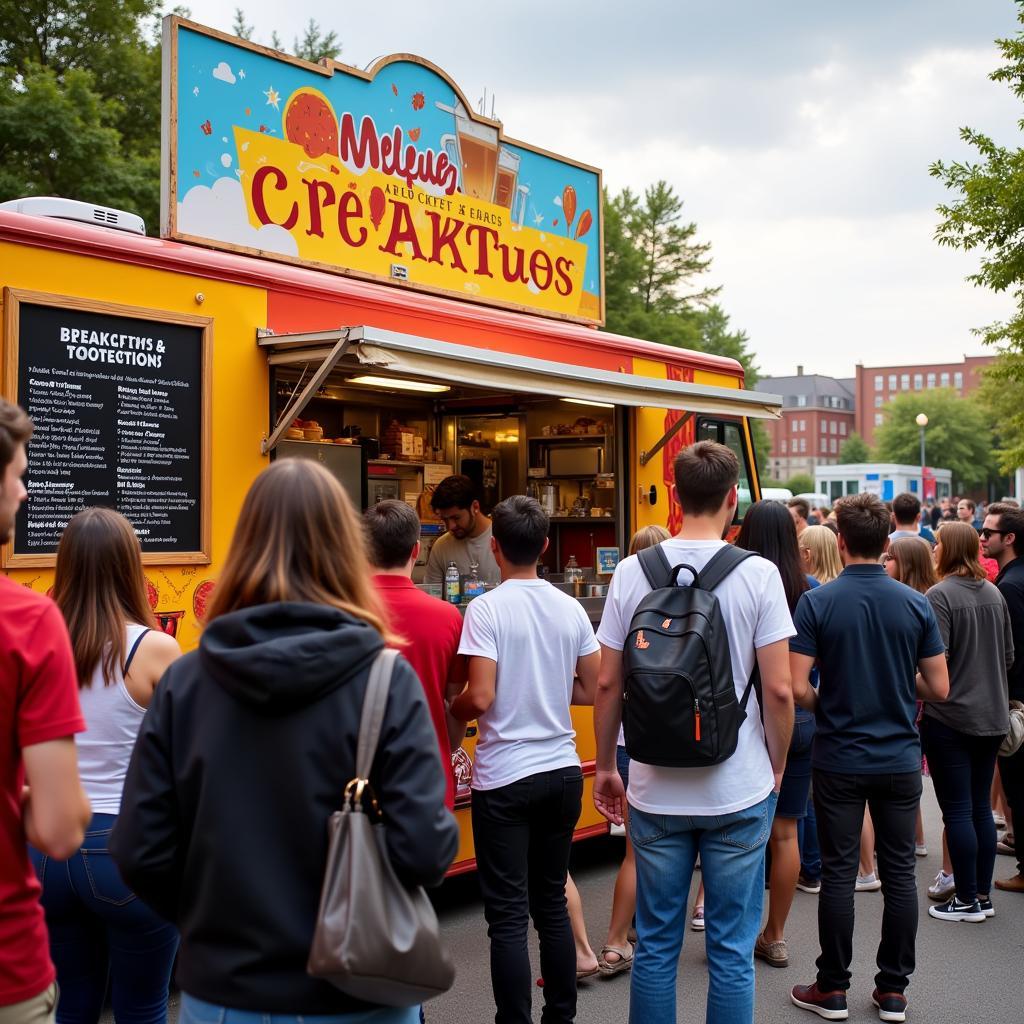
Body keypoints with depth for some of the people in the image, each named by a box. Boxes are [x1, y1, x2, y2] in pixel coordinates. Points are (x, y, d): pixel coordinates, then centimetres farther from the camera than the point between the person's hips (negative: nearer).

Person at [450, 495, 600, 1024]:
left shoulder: (487, 608, -12)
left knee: (508, 914, 2)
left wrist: (449, 709, 2)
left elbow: (480, 698, -18)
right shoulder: (571, 609, 2)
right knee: (552, 902, 17)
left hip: (505, 778, -5)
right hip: (562, 771, 5)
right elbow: (590, 691, 7)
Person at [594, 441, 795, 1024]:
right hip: (739, 790, -2)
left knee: (656, 944, 14)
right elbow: (779, 689, -11)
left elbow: (608, 684, -1)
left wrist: (606, 767, 11)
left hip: (655, 790, 2)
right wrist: (778, 767, 5)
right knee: (732, 948, 10)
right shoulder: (758, 574, -10)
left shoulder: (632, 572, -4)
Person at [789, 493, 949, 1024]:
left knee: (839, 874, 6)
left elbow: (797, 687, -15)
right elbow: (939, 687, -1)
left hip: (839, 759, -2)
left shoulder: (816, 602, -11)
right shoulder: (916, 604, -4)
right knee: (899, 872, 11)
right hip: (900, 759, 2)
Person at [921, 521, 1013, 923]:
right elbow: (1009, 655, 13)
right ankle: (983, 894, 21)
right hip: (992, 716, 7)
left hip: (950, 716, -7)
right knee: (981, 807, 14)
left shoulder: (940, 595, -15)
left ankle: (966, 900, 9)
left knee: (957, 811, 2)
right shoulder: (994, 593, 6)